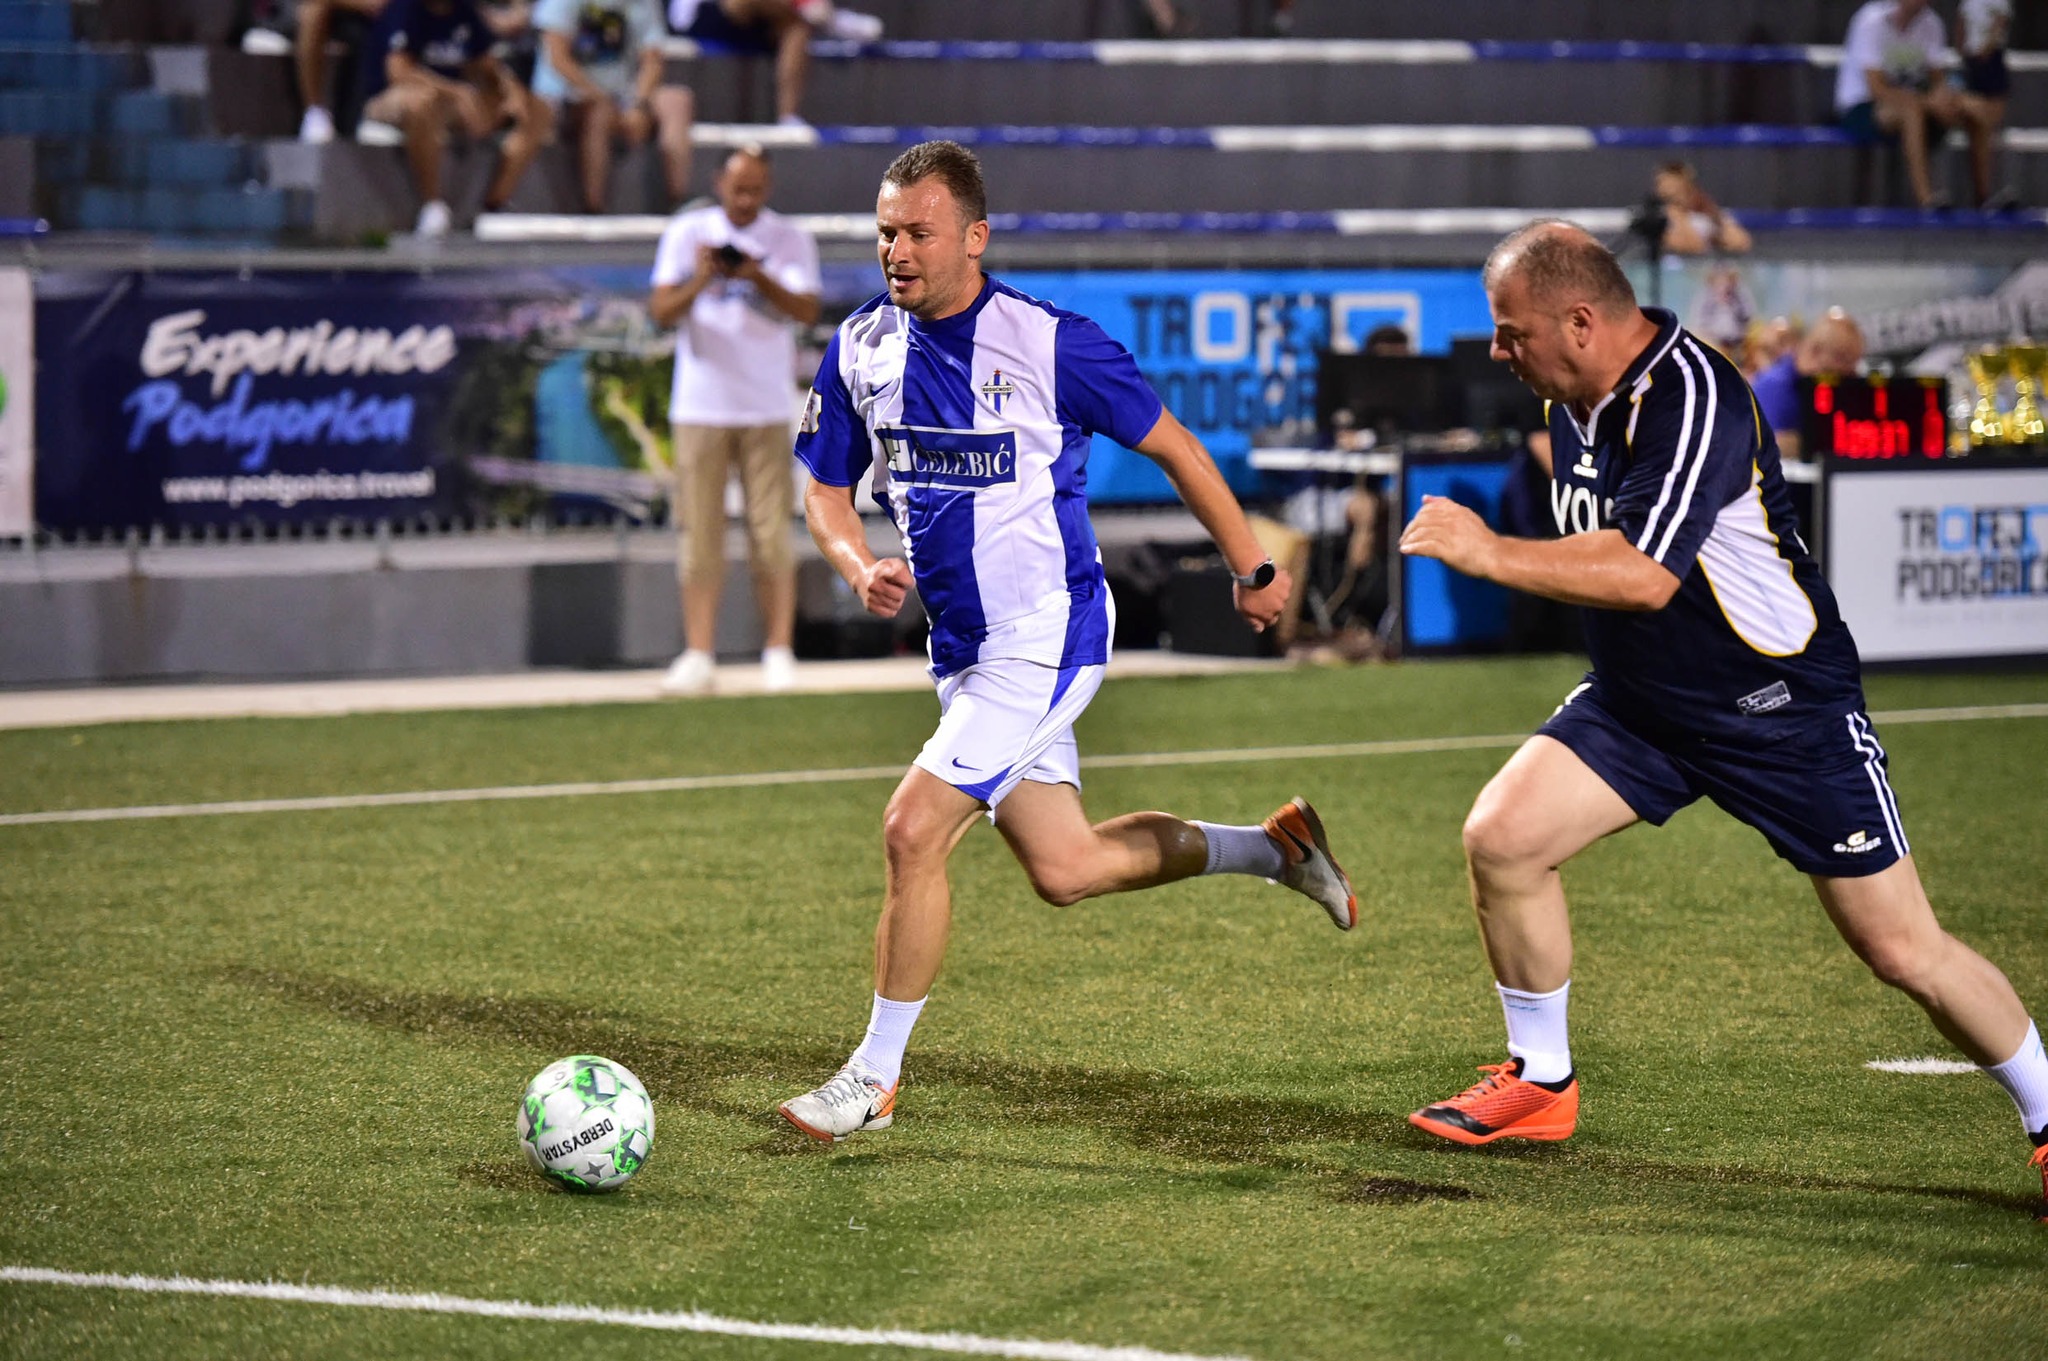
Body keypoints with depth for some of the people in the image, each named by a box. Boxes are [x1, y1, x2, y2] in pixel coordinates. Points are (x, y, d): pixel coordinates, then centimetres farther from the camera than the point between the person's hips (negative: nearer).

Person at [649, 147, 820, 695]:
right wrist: (698, 283, -21)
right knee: (700, 532, -2)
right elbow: (662, 311, -2)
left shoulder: (791, 240, 4)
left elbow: (807, 310, -8)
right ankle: (698, 655, -1)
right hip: (701, 404, 0)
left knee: (772, 531, -3)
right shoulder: (687, 234, 5)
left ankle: (779, 653, 0)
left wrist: (761, 279, -24)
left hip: (768, 409, 0)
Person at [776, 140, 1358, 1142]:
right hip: (961, 645, 7)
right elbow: (826, 487, 12)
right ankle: (1275, 848, 34)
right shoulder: (862, 348, -1)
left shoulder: (1050, 344, -16)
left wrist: (1253, 569, 2)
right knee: (1064, 869, 12)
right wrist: (860, 569, -9)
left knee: (912, 831, -16)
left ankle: (875, 1078, -4)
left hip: (1044, 637, -7)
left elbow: (1172, 448, -4)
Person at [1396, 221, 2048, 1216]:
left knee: (1903, 952, -5)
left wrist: (1486, 552, -32)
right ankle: (1541, 1085, 6)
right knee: (1500, 836, -11)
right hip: (1640, 701, 8)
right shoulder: (1575, 398, 2)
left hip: (1784, 711, -7)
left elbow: (1645, 575, -36)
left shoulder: (1691, 398, -26)